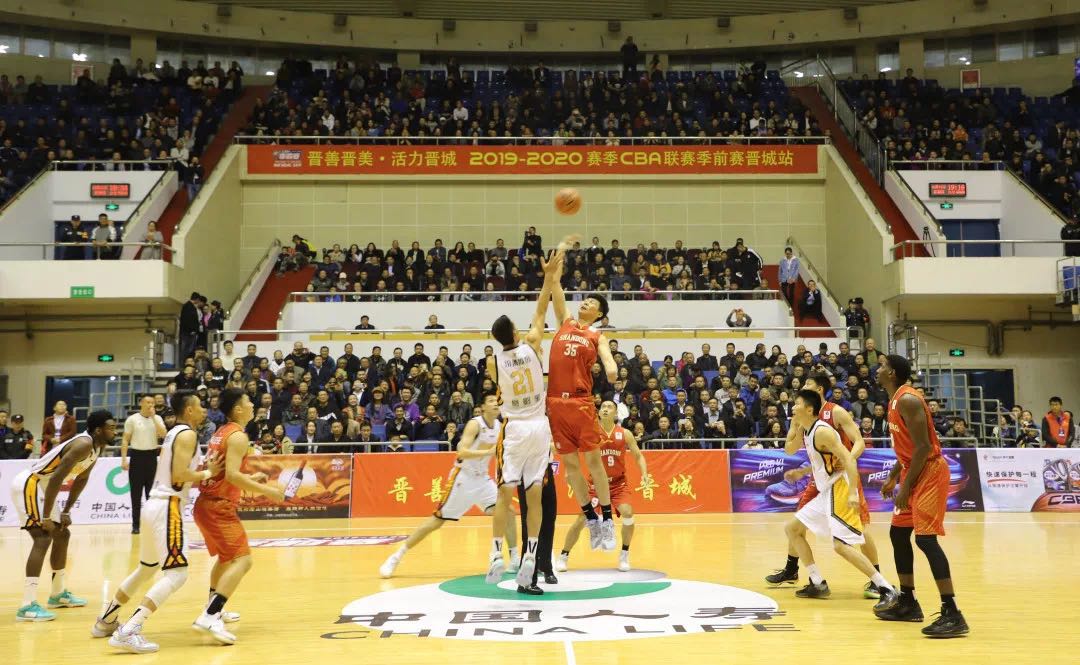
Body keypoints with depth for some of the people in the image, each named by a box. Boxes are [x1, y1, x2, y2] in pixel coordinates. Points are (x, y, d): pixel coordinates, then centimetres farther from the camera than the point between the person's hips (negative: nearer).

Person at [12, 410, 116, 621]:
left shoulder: (98, 446, 5)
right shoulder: (83, 444, -26)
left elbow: (81, 479, 16)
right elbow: (56, 478, -29)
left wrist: (67, 511, 14)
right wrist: (46, 517, -26)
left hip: (40, 486, 11)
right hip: (28, 484, -11)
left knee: (62, 534, 17)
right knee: (43, 538, -19)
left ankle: (58, 594, 30)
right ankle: (28, 606, -21)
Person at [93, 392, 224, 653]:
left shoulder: (174, 432, 18)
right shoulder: (188, 434, -11)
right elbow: (178, 476, -20)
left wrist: (203, 469, 13)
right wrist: (207, 474, -6)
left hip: (156, 506, 10)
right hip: (167, 508, -10)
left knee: (147, 569, 25)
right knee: (176, 574, -13)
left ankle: (106, 621, 39)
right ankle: (128, 632, -19)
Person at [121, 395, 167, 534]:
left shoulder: (157, 418, 4)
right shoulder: (132, 419, -2)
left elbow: (163, 435, -11)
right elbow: (125, 440, -1)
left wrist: (153, 417, -11)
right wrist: (124, 459, -7)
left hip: (152, 456, 2)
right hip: (137, 456, -2)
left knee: (152, 492, 6)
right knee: (136, 493, 2)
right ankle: (136, 524, 9)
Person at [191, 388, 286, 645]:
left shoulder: (221, 432, 16)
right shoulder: (238, 436, -13)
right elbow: (232, 475, -24)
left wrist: (251, 478, 22)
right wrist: (266, 491, -19)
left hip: (206, 503, 10)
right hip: (219, 506, -10)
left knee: (226, 558, 26)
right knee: (242, 560, -14)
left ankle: (214, 610, 36)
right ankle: (209, 617, -22)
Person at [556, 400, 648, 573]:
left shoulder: (625, 434, -4)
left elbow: (638, 456, 4)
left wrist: (644, 473, -13)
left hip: (618, 483, 1)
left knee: (627, 514, -19)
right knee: (582, 519, -5)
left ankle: (624, 555, 2)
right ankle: (563, 556, 11)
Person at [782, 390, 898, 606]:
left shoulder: (822, 431, -18)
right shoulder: (806, 431, 11)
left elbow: (848, 459, -25)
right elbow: (789, 450, 26)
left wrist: (852, 493, -33)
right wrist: (794, 427, 11)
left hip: (839, 490, -10)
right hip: (826, 493, 10)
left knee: (841, 545, -20)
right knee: (792, 529, 13)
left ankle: (887, 589, -13)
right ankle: (818, 584, 17)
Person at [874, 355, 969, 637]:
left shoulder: (907, 400, -19)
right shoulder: (896, 400, 12)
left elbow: (923, 447, -24)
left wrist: (905, 486, -21)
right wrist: (893, 478, 20)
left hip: (930, 472, -11)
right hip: (915, 472, 11)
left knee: (925, 538, -16)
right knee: (898, 533, 15)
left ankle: (952, 614, -14)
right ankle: (907, 602, 25)